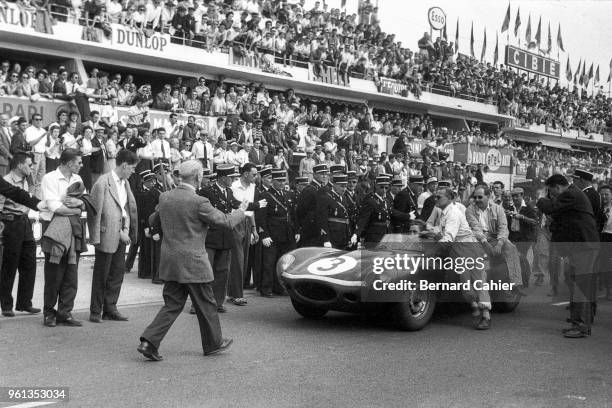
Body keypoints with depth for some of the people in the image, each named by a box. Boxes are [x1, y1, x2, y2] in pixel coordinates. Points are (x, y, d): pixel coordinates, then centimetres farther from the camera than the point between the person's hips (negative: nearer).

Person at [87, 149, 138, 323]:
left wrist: (125, 230, 0)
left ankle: (110, 309, 20)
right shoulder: (102, 183, -12)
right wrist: (95, 238, -15)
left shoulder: (125, 183, 13)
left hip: (121, 236, 7)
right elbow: (95, 212, -13)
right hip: (107, 235, -7)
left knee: (117, 273, 11)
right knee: (101, 275, 2)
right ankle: (95, 312, 12)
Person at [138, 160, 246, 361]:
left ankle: (149, 341, 2)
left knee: (172, 305, 13)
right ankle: (213, 344, 25)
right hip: (192, 263, -6)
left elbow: (154, 220, 18)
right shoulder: (198, 202, -17)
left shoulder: (165, 197, 2)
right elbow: (226, 222, -10)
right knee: (206, 305, 11)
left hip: (170, 262, 6)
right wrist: (241, 212, 8)